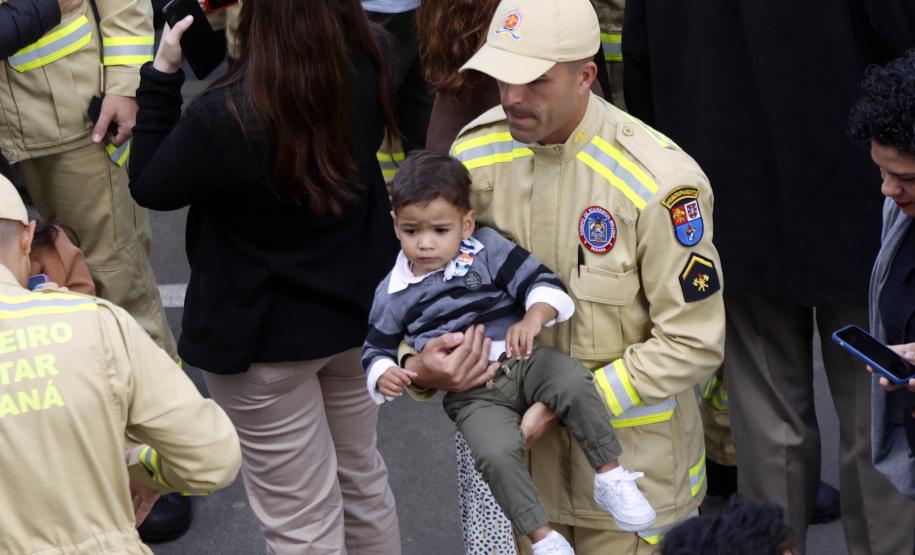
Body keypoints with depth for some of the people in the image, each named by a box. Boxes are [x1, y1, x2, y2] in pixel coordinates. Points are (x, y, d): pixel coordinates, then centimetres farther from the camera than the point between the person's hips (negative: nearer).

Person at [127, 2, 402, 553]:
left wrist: (163, 74, -12)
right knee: (361, 476, 27)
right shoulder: (365, 71, -14)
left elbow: (149, 187, -12)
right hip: (357, 306, 6)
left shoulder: (227, 117, -31)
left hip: (264, 332, -6)